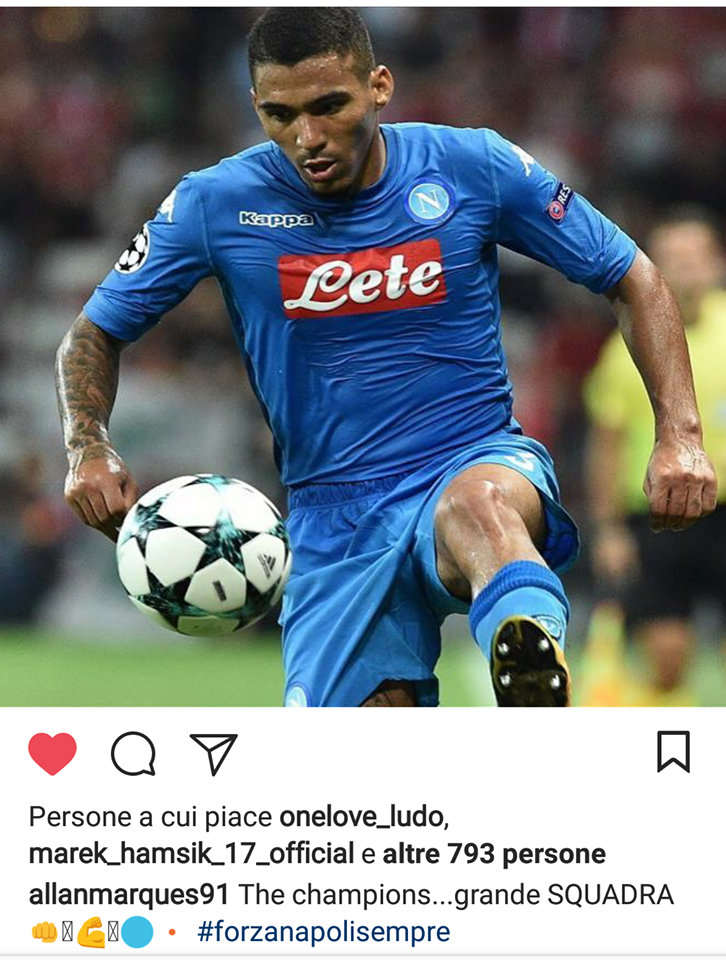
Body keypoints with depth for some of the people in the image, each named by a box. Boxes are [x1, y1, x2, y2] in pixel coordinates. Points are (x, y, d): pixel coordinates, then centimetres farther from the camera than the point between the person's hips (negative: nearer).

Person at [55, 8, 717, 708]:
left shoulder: (474, 169, -4)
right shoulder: (214, 205, -2)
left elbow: (633, 279, 6)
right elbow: (94, 333, 10)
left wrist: (679, 433, -6)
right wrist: (89, 448, -10)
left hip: (480, 462, -2)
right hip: (333, 515, 2)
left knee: (478, 501, -40)